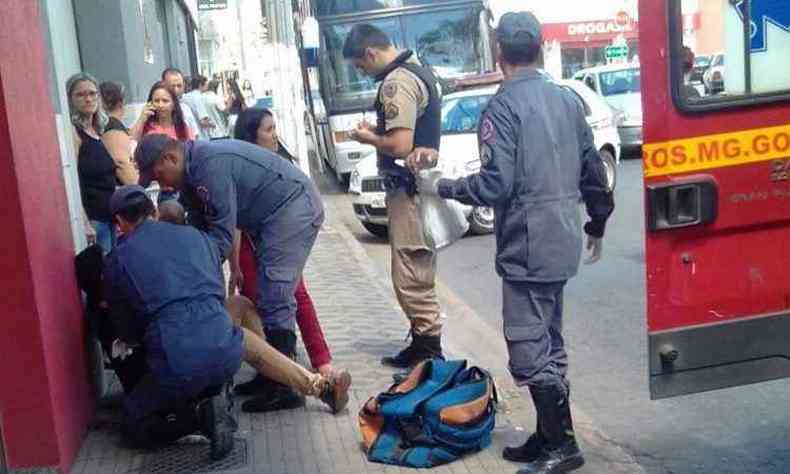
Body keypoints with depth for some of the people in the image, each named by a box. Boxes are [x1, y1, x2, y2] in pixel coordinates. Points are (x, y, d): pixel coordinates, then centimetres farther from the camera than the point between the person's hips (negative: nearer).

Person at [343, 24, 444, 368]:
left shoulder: (396, 83, -18)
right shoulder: (418, 70, 13)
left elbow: (400, 146, -26)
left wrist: (369, 139, -8)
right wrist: (380, 129, 12)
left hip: (408, 190, -11)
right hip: (424, 183, 11)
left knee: (410, 278, -3)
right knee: (419, 274, 17)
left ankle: (428, 350, 4)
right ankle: (424, 343, 27)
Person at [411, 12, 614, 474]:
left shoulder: (502, 107, -13)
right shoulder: (567, 98, 10)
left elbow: (496, 184, -19)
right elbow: (593, 170, 12)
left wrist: (441, 186, -5)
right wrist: (597, 226, 23)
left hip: (527, 249, -8)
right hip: (563, 243, 8)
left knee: (529, 351, 0)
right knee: (549, 342, 16)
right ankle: (549, 437, 25)